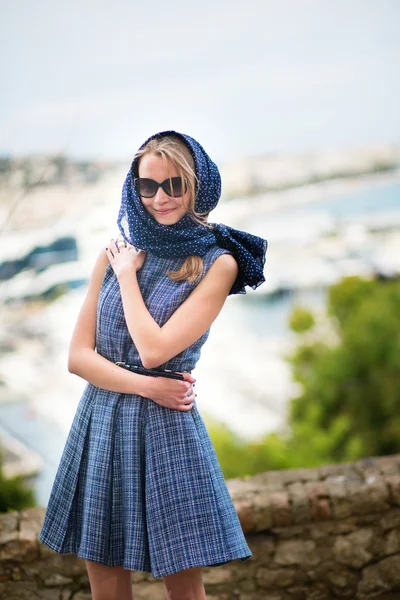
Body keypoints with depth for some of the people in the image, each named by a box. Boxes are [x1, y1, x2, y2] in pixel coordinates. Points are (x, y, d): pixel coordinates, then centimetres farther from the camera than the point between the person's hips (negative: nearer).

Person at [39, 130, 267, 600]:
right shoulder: (115, 253, 7)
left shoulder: (217, 264, -5)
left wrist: (128, 275, -4)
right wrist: (147, 386, -11)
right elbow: (78, 356, 3)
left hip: (166, 430, -4)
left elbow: (154, 350, -15)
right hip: (98, 424, 4)